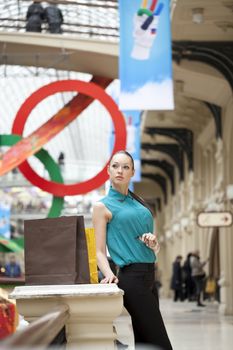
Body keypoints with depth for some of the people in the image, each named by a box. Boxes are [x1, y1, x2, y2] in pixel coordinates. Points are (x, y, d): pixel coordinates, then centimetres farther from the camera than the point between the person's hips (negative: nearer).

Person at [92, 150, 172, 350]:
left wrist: (153, 242, -1)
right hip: (131, 277, -7)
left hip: (149, 276, 7)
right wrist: (109, 274, -25)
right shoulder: (103, 206, 0)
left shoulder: (138, 202, 17)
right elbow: (100, 251, -6)